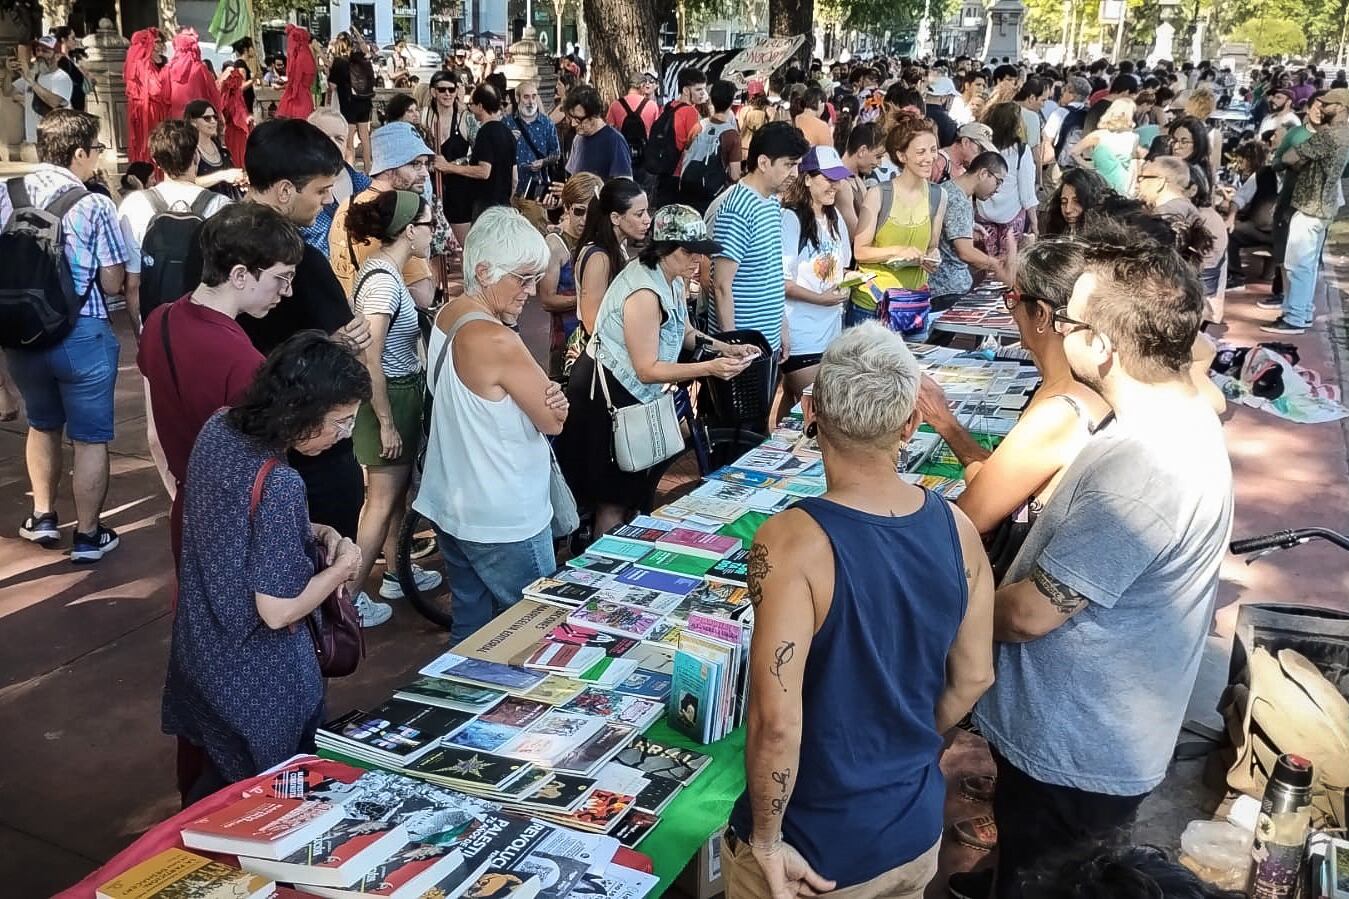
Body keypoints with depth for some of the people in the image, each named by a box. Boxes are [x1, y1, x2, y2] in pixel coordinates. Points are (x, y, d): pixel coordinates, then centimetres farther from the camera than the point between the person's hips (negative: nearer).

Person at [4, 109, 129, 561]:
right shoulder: (94, 205, -14)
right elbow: (112, 283, -11)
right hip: (81, 334, -5)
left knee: (42, 424, 26)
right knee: (90, 438, 9)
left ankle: (42, 516, 35)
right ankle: (88, 535, 17)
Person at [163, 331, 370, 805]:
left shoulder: (217, 428, -7)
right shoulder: (279, 485, -32)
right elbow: (278, 610, -27)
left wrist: (316, 533, -2)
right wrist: (343, 567, -12)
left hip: (198, 654, 8)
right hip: (258, 684, -8)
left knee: (205, 788, 29)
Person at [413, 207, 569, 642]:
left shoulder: (447, 315, 3)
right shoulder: (497, 341, -26)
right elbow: (553, 422, -17)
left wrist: (547, 398, -10)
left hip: (451, 508, 9)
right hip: (504, 523, -9)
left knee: (470, 627, 20)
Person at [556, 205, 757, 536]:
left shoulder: (672, 279, 4)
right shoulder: (644, 293, -26)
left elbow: (684, 332, 17)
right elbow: (647, 370, -24)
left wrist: (726, 349, 0)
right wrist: (710, 368, -31)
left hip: (631, 395, 10)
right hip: (606, 396, -10)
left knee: (631, 492, 16)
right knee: (613, 501, -1)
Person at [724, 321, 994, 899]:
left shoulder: (792, 542, -27)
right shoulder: (956, 527, -9)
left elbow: (776, 721, -28)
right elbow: (973, 677, 2)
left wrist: (766, 839, -13)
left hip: (815, 848, -4)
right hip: (917, 829, 5)